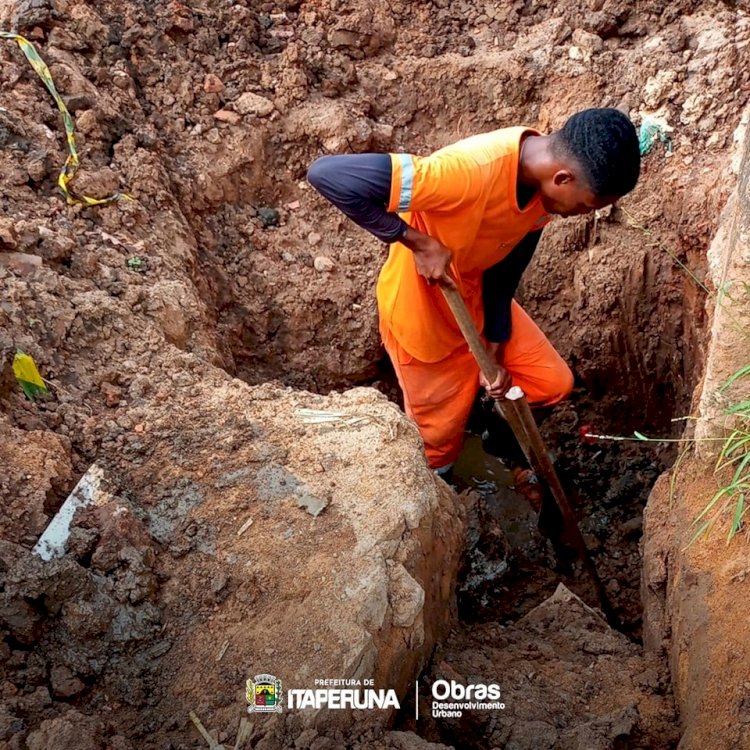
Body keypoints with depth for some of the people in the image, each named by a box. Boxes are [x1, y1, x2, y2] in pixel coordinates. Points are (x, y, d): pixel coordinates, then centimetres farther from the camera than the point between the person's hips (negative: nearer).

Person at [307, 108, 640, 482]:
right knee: (441, 435, 14)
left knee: (554, 383, 10)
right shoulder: (469, 173, -40)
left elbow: (504, 268, -2)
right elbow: (326, 174, -44)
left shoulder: (545, 182, -15)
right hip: (421, 311, -6)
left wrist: (496, 354, -2)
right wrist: (417, 242, -37)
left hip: (478, 297, 6)